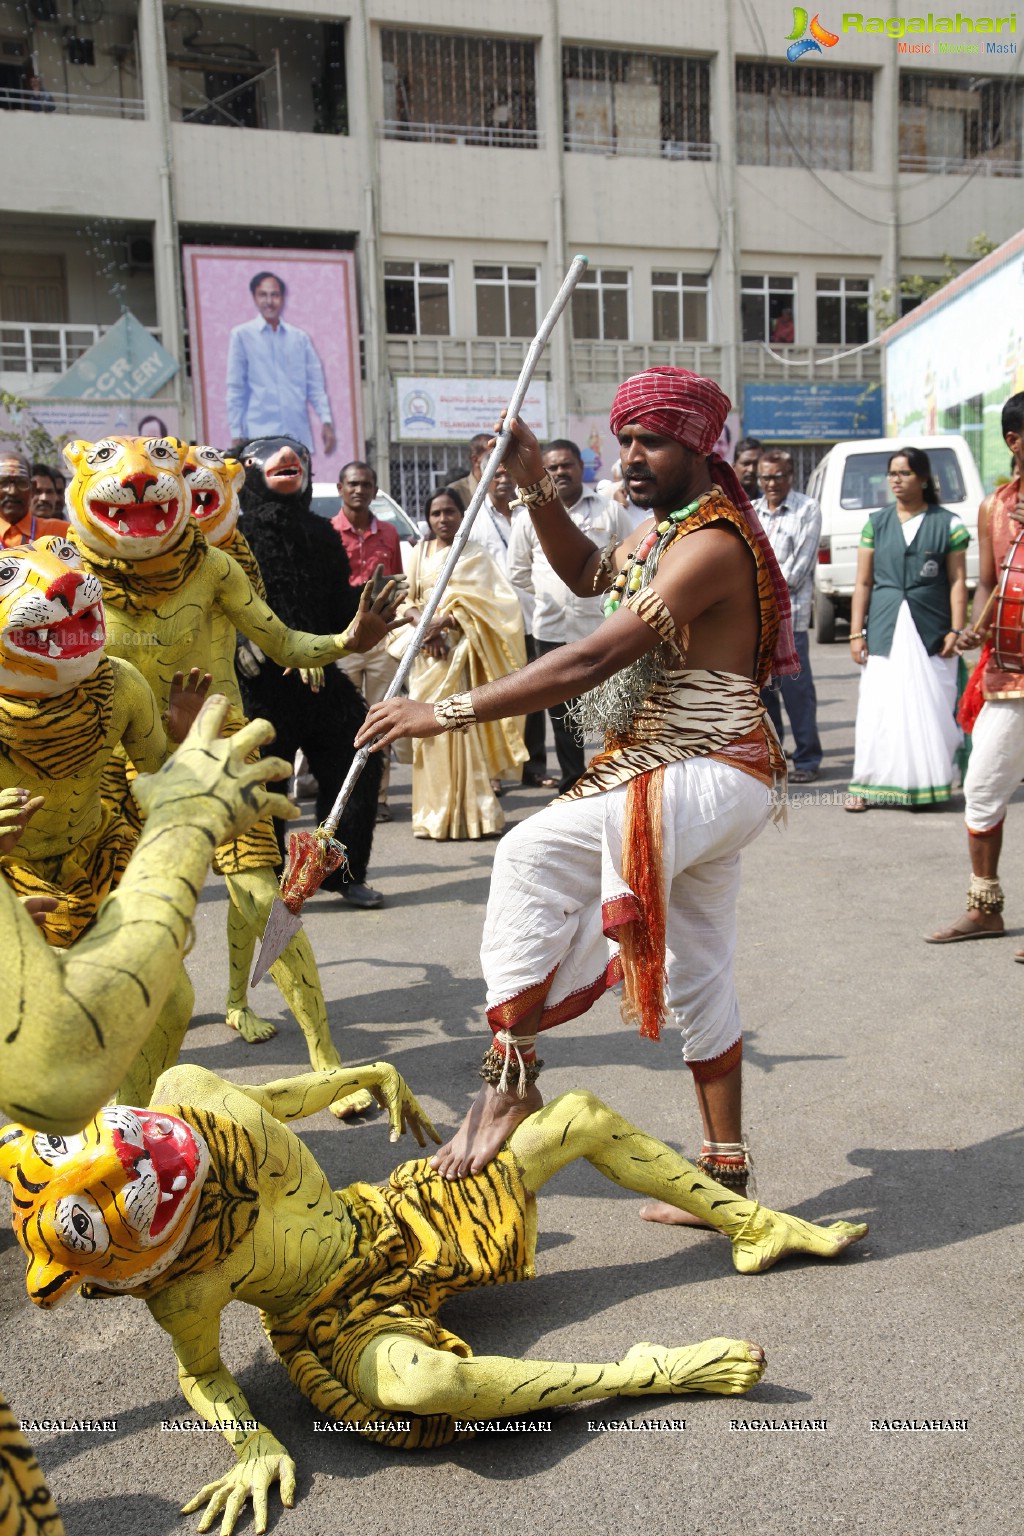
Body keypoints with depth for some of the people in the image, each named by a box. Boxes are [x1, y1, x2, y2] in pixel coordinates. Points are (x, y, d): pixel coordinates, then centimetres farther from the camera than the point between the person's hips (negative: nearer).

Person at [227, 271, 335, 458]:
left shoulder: (300, 338, 13)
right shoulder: (242, 335, 5)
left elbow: (316, 385, 11)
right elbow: (235, 389, 3)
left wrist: (326, 421, -3)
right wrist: (236, 433, -2)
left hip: (298, 435, 3)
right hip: (260, 436, -3)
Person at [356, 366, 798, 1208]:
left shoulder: (713, 544, -20)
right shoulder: (666, 527, 12)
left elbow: (589, 663, -28)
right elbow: (590, 573, 27)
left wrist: (449, 712, -27)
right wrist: (537, 489, 10)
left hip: (709, 776, -11)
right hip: (688, 778, 11)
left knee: (534, 853, -26)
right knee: (698, 979, 15)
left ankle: (510, 1075, -18)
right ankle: (725, 1170, 28)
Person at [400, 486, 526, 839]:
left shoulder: (474, 554, 5)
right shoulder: (420, 553, 15)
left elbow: (472, 603, -6)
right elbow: (408, 599, 10)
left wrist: (441, 623, -18)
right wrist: (422, 625, -9)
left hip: (459, 648, -4)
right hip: (426, 651, 4)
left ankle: (471, 812, -5)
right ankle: (434, 815, 6)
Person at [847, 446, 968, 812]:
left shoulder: (947, 524, 4)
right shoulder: (876, 523, 9)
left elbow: (957, 582, 2)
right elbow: (863, 583, 9)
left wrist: (956, 631, -6)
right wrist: (856, 633, 3)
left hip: (930, 631, -1)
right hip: (885, 631, 1)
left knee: (931, 710, 1)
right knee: (877, 710, -2)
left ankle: (930, 784, 12)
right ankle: (869, 785, 4)